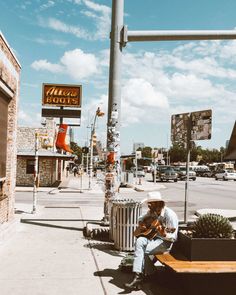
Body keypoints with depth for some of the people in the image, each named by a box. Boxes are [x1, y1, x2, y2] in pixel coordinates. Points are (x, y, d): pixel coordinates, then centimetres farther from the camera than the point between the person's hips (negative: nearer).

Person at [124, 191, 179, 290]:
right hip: (151, 237, 7)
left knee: (142, 251, -27)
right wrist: (141, 224, 2)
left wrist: (163, 234, -36)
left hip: (164, 242, -7)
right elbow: (141, 219, 25)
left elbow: (173, 237, -16)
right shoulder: (152, 212, 6)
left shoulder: (170, 214, -17)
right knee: (139, 242, -25)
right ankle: (138, 275, -20)